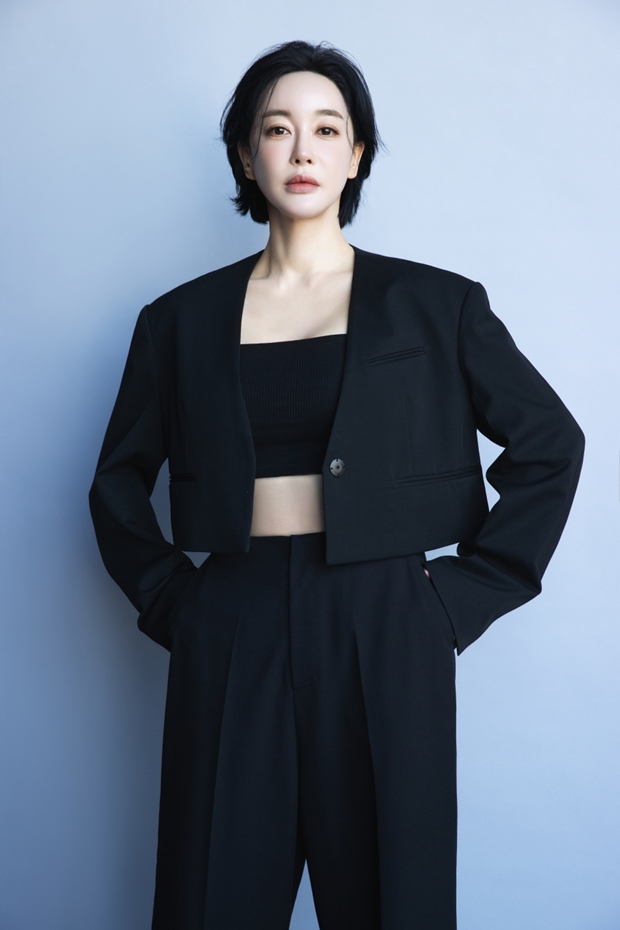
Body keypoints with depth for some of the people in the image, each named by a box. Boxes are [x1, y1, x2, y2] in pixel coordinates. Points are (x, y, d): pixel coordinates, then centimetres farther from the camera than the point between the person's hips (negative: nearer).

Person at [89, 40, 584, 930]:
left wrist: (465, 596, 0)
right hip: (233, 637, 1)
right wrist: (170, 602, 3)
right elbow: (119, 484, 14)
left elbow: (550, 443, 5)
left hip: (382, 635, -1)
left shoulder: (434, 305, 2)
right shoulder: (183, 320, 7)